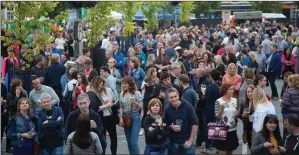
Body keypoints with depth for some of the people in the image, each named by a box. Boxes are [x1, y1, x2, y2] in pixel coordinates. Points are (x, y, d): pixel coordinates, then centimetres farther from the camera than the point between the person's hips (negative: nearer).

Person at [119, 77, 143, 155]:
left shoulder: (137, 93, -8)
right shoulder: (122, 94, 4)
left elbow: (141, 107, -6)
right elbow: (121, 107, 10)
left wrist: (135, 103, -24)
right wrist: (121, 118, -2)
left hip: (135, 117, -5)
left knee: (133, 142, -11)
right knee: (129, 142, 9)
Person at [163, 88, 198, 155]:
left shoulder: (188, 107, -10)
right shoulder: (167, 109, -2)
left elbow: (195, 124, -8)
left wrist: (190, 141, -10)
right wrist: (171, 127, -12)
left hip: (186, 141, -2)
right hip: (173, 142, 3)